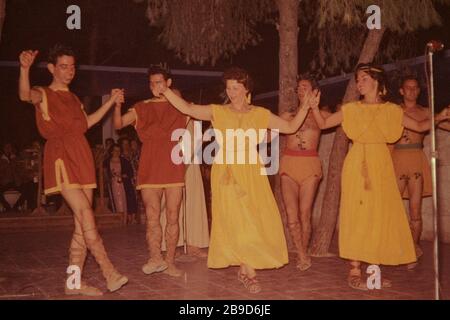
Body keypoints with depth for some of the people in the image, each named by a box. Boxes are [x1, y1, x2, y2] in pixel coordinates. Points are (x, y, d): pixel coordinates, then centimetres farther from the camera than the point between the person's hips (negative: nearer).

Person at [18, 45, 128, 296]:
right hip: (61, 159, -7)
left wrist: (111, 102, 26)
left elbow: (87, 123, 29)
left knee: (82, 223, 2)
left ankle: (74, 282, 7)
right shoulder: (44, 94, 1)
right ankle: (110, 274, -16)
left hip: (82, 159, 7)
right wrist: (25, 68, -41)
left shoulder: (73, 98, 22)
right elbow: (25, 95, -22)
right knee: (86, 215, -17)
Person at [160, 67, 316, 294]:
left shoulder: (260, 114, 7)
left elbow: (291, 127, 8)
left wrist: (305, 107, -1)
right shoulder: (218, 112, 3)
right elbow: (187, 109, -4)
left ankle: (244, 267, 14)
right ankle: (249, 272, 10)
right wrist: (166, 91, -12)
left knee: (258, 219, -1)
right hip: (227, 172, -2)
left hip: (252, 172, 2)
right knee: (236, 220, -2)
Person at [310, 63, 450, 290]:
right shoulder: (351, 109, 6)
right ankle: (355, 272, -2)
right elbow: (323, 124, 6)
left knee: (380, 215, 2)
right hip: (357, 165, -2)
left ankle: (374, 269, 12)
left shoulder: (391, 110, 8)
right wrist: (313, 106, -7)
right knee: (357, 214, -5)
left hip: (381, 165, 2)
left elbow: (419, 126, 11)